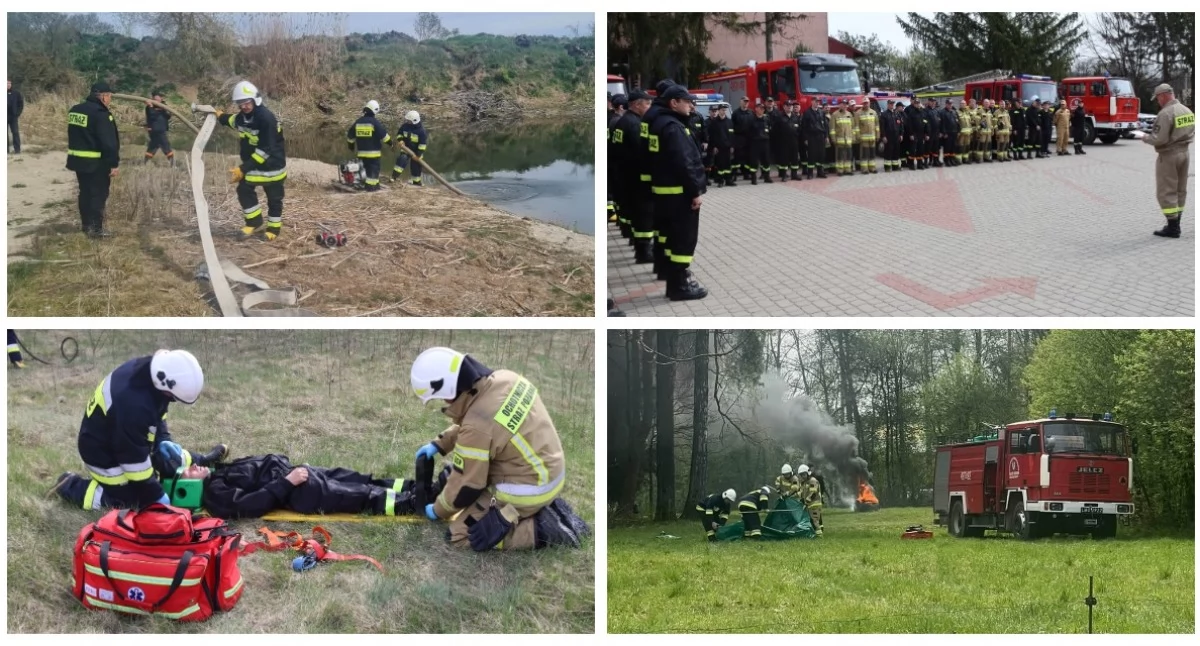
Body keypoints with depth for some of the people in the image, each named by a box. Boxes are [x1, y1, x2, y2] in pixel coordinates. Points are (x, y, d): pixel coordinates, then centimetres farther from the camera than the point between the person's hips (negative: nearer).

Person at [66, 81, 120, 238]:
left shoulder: (75, 110, 9)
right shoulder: (100, 114, -18)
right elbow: (109, 142, -20)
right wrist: (113, 163, -17)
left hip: (78, 159, 8)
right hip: (97, 162, -8)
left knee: (85, 192, 17)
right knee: (98, 194, -2)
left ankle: (87, 224, 24)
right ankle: (96, 228, -2)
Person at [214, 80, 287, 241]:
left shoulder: (267, 119, -31)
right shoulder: (241, 117, -6)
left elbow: (265, 150, -32)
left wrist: (244, 168, -32)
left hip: (273, 164, -7)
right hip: (252, 162, 7)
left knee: (274, 197, 7)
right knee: (244, 190, 2)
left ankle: (274, 228, 23)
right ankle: (254, 223, 16)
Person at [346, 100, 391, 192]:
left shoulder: (358, 122, 7)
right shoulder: (374, 122, -13)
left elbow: (350, 136, 16)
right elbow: (384, 135, -11)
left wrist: (351, 146, 31)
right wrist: (390, 142, 5)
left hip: (362, 152, 6)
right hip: (374, 152, -6)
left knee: (368, 168, 15)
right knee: (374, 169, 0)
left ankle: (375, 184, 21)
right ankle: (371, 186, -2)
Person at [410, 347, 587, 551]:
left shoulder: (478, 425, -28)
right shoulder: (503, 379, -5)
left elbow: (466, 485, -15)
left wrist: (439, 511, 3)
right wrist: (439, 445, 18)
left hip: (527, 491, -9)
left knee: (459, 534, -3)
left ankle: (540, 530, -8)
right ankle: (546, 510, 13)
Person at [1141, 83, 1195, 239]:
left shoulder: (1166, 113, -19)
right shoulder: (1187, 111, 8)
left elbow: (1159, 139, -22)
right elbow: (1192, 133, 13)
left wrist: (1145, 138, -5)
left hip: (1169, 155, -8)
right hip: (1185, 152, 8)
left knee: (1167, 191, -3)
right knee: (1180, 190, 14)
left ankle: (1172, 227, -5)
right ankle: (1175, 224, 20)